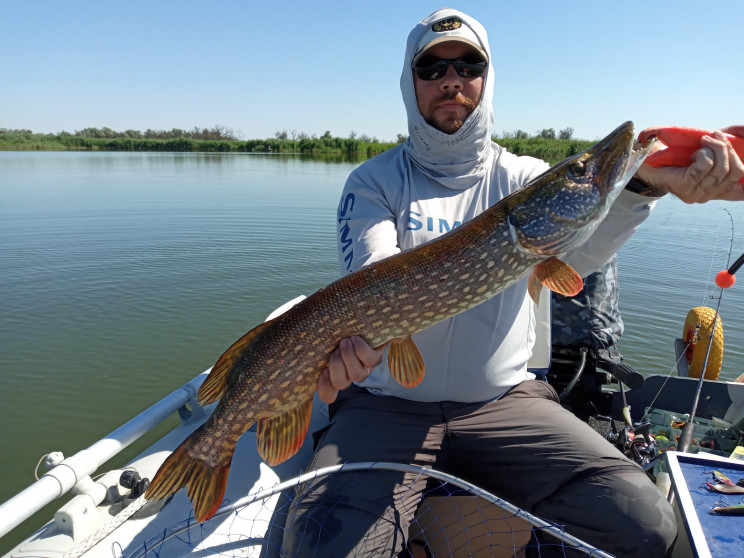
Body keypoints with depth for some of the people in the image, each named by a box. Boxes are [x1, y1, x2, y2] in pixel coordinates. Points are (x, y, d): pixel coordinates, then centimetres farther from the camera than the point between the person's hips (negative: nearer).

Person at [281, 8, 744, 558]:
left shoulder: (523, 178, 5)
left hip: (504, 399, 2)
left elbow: (573, 248, -16)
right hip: (389, 404, 0)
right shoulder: (373, 181, 2)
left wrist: (641, 182, -37)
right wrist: (354, 331, -38)